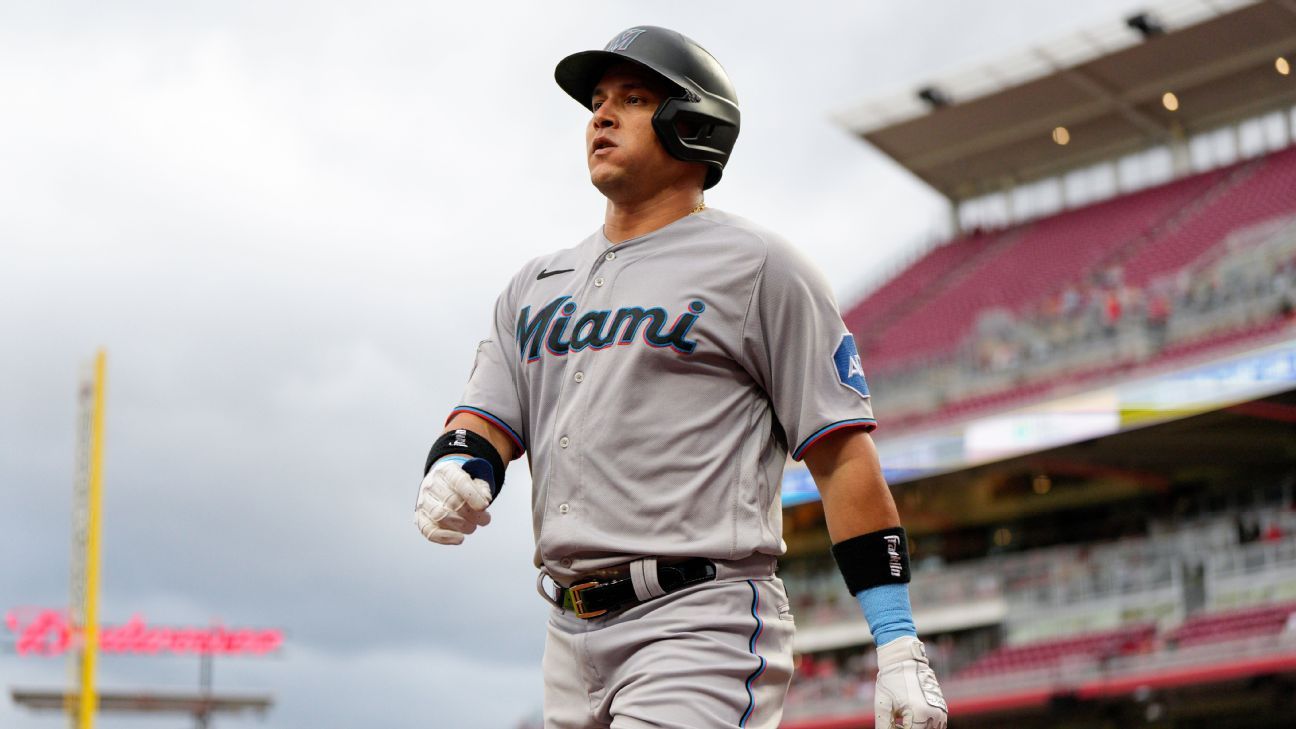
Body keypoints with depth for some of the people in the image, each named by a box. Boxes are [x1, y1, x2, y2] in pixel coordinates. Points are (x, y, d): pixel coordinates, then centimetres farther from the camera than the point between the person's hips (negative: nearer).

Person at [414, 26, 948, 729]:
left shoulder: (756, 267, 1)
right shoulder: (535, 285, 19)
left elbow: (843, 456, -4)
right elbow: (486, 421, 13)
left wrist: (898, 647, -10)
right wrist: (452, 474, -13)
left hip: (702, 626, -6)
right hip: (572, 640, 7)